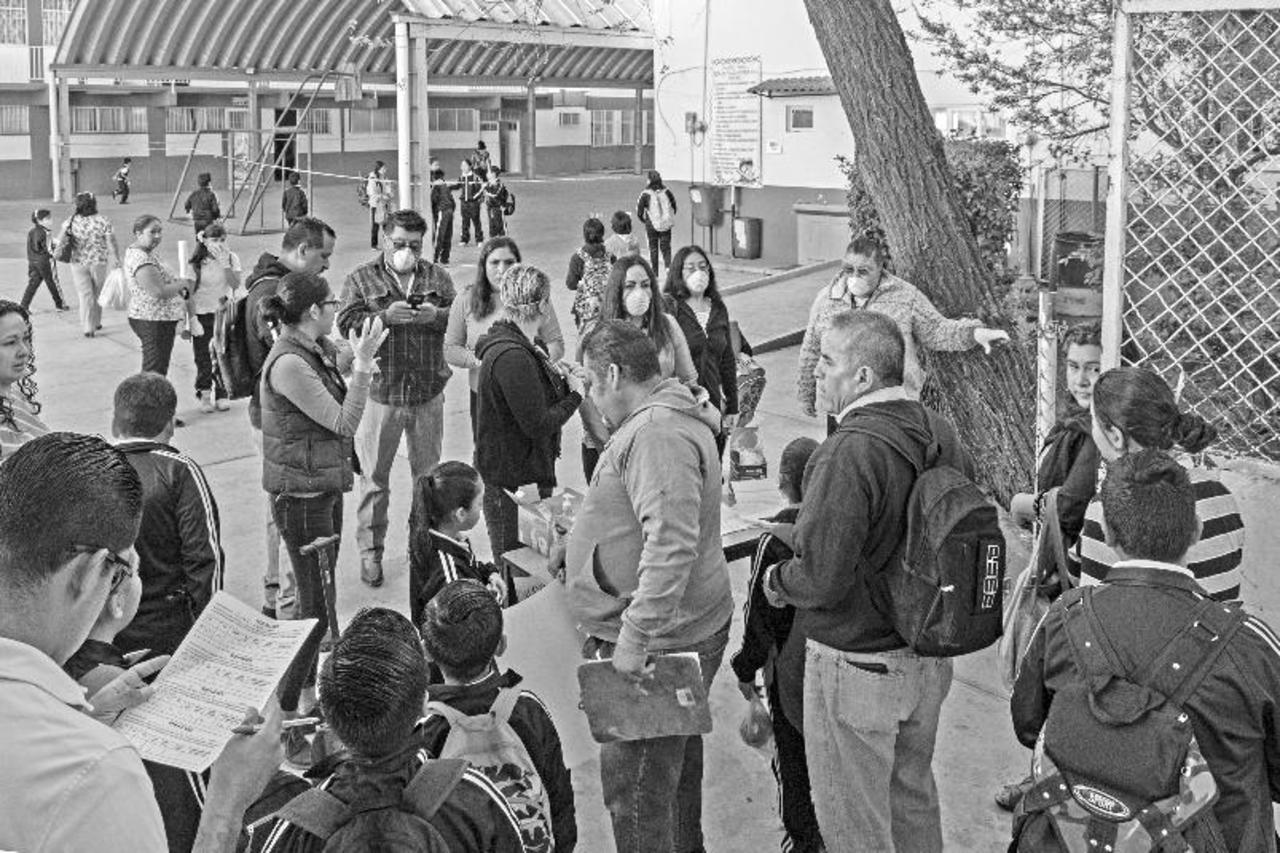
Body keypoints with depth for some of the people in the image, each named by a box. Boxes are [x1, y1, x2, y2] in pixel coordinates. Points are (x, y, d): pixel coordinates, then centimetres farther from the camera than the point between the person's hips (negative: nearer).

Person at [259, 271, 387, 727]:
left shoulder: (316, 351, 7)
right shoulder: (288, 363, -23)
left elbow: (339, 411, 8)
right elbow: (344, 423, -22)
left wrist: (359, 356, 6)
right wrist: (363, 362, -21)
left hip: (325, 488, 10)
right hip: (300, 496, -10)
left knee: (319, 595, 20)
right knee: (317, 605, -3)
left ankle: (306, 686, 34)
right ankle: (283, 707, 7)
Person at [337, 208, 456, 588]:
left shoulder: (437, 277, 8)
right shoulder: (360, 279, 1)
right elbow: (346, 323, -11)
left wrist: (436, 315, -19)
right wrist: (386, 316, -24)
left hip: (428, 393, 2)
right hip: (379, 394, -2)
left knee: (428, 474, 13)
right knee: (374, 477, 5)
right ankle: (370, 550, 17)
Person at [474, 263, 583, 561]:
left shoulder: (508, 344, 10)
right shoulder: (512, 357, -23)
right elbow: (538, 425, -23)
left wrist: (554, 376, 8)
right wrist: (575, 394, -10)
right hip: (515, 482, -10)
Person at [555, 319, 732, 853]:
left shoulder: (657, 434, -22)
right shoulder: (665, 419, 14)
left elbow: (671, 543, -31)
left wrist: (635, 637, -31)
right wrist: (581, 546, 26)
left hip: (661, 642, -11)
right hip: (687, 630, 11)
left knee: (635, 783, -3)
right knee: (676, 764, 23)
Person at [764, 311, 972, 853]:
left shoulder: (848, 453, -26)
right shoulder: (939, 434, 0)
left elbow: (822, 579, -28)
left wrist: (777, 581, -8)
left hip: (858, 669, -8)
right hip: (928, 658, 8)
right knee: (913, 798, 26)